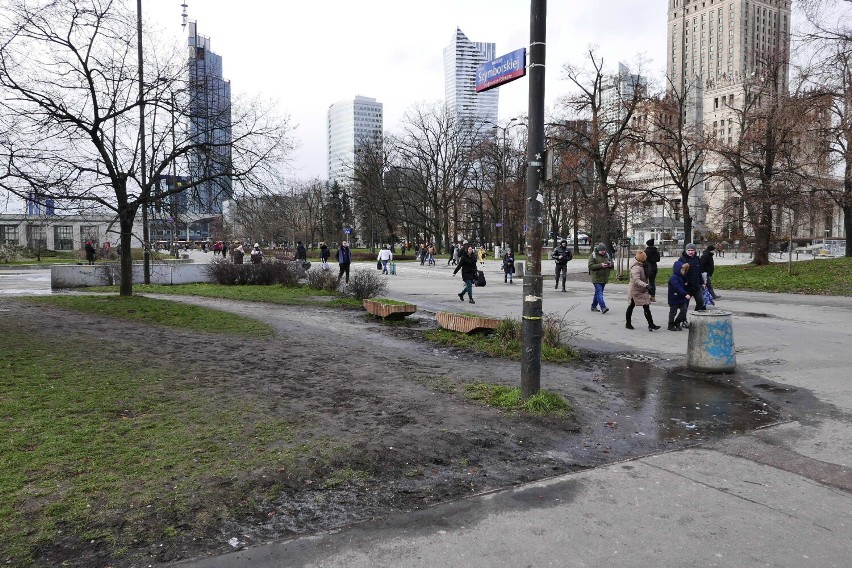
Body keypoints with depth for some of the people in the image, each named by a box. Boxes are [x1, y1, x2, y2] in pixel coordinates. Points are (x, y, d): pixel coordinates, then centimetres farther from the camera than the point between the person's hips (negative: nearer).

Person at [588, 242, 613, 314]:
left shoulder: (607, 255, 11)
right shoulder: (593, 255, -6)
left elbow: (612, 264, 17)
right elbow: (590, 265, -14)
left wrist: (610, 264, -7)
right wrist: (600, 265, -23)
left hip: (604, 278, 6)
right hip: (596, 278, -6)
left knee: (598, 292, 13)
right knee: (599, 292, -15)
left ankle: (594, 306, 23)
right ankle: (603, 307, -22)